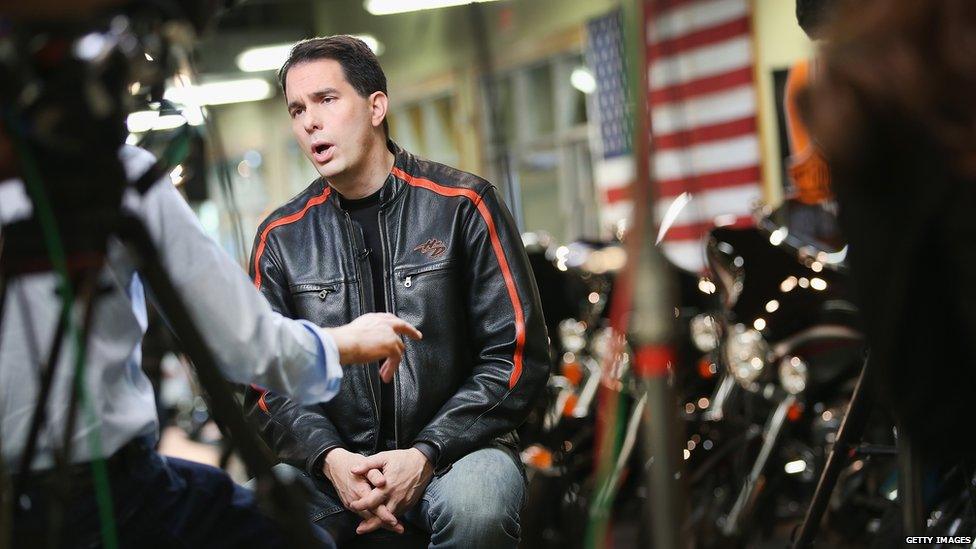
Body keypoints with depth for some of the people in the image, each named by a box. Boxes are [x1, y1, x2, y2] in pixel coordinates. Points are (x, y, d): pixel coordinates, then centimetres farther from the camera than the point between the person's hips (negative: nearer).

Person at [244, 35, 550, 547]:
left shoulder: (461, 204, -3)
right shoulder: (281, 237, 6)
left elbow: (519, 354, -5)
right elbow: (269, 383, 7)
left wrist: (427, 454, -15)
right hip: (333, 459, 1)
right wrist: (330, 458, -13)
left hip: (455, 446, -1)